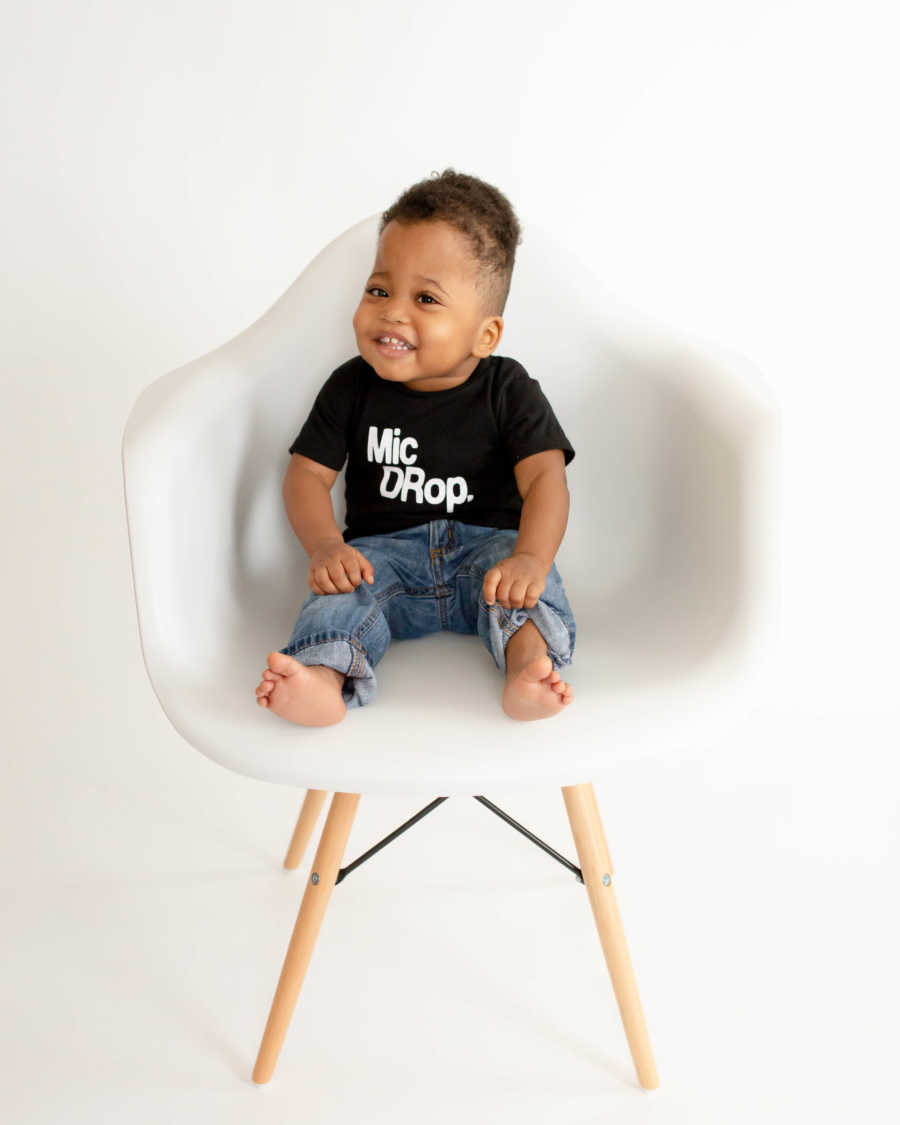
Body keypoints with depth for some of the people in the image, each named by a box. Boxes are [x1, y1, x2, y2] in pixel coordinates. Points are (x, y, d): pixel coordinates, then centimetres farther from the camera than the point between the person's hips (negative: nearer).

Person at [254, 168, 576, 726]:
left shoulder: (507, 389, -3)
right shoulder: (352, 387, 3)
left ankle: (530, 661, -54)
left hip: (486, 542, -1)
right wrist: (326, 546, -21)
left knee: (520, 567, -31)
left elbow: (544, 477, -15)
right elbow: (309, 472, 1)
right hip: (386, 549, 1)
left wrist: (531, 559, -35)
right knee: (344, 586, -28)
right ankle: (323, 680, -51)